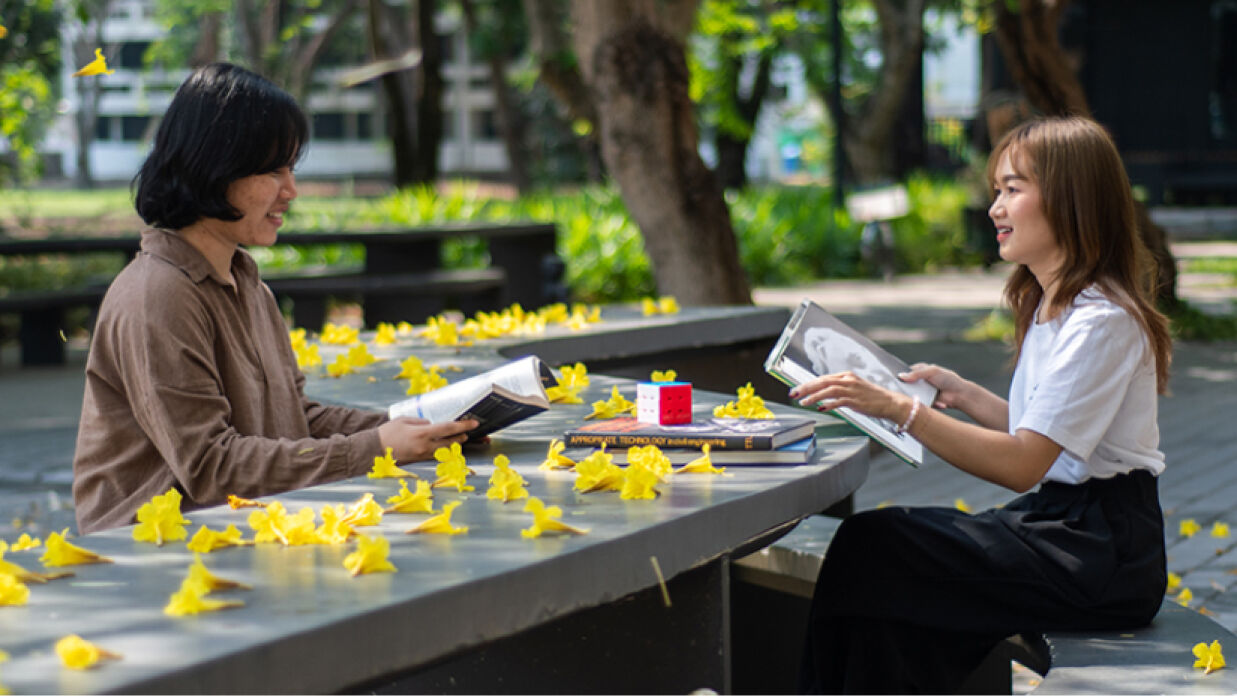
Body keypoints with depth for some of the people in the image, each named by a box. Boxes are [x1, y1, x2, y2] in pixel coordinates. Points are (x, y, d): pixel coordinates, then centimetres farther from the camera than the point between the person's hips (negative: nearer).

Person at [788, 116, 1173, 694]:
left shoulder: (1102, 321, -16)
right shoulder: (1051, 307, 14)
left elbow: (1022, 465, -23)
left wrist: (900, 408, -27)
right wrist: (963, 395, 14)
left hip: (1103, 551, -9)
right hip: (1057, 521, 9)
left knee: (871, 549, -18)